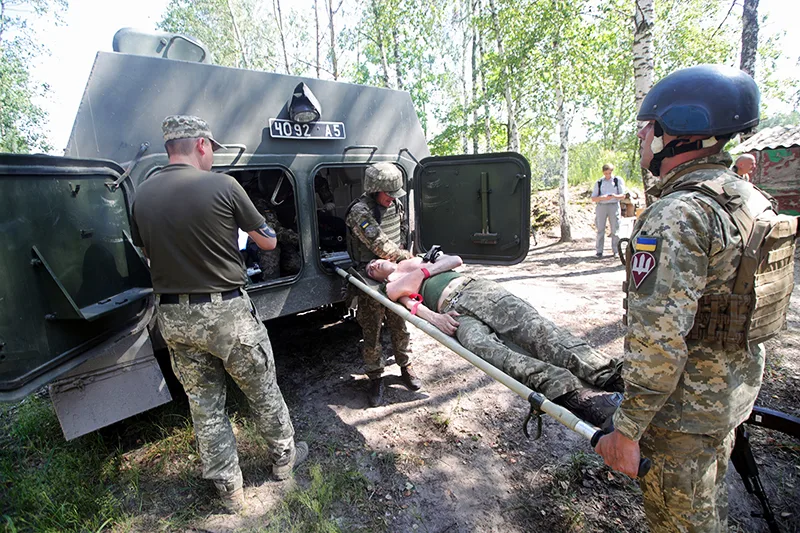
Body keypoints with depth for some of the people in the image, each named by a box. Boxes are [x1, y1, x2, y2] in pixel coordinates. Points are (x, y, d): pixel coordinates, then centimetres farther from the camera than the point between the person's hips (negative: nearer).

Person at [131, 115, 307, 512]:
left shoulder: (142, 195, 2)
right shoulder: (222, 185, -13)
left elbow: (148, 252, 13)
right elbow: (268, 242, -5)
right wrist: (242, 228, 16)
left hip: (173, 316, 5)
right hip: (226, 312, -4)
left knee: (204, 405, 17)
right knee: (263, 393, 17)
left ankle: (228, 489, 32)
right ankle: (283, 457, 38)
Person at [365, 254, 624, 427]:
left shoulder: (411, 262, 37)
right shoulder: (391, 288, 25)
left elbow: (456, 260, 25)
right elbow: (410, 303, 2)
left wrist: (427, 270, 11)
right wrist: (432, 316, -16)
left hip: (476, 288, 4)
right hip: (454, 311, -4)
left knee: (534, 328, -23)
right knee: (485, 347, -37)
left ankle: (610, 375, -40)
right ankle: (574, 394, -56)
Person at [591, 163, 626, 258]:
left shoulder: (618, 180, 7)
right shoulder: (599, 182, 9)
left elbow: (623, 195, 4)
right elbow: (593, 198, 4)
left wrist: (615, 196, -18)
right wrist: (602, 198, -16)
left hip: (614, 206, 0)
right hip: (601, 206, 1)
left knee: (615, 229, -1)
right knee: (600, 229, -1)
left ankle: (615, 250, 5)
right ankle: (598, 251, 1)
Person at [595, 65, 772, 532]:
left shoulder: (676, 217, -28)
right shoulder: (749, 199, 4)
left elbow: (658, 340, -31)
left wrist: (627, 430, -23)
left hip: (684, 408, -9)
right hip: (734, 391, 9)